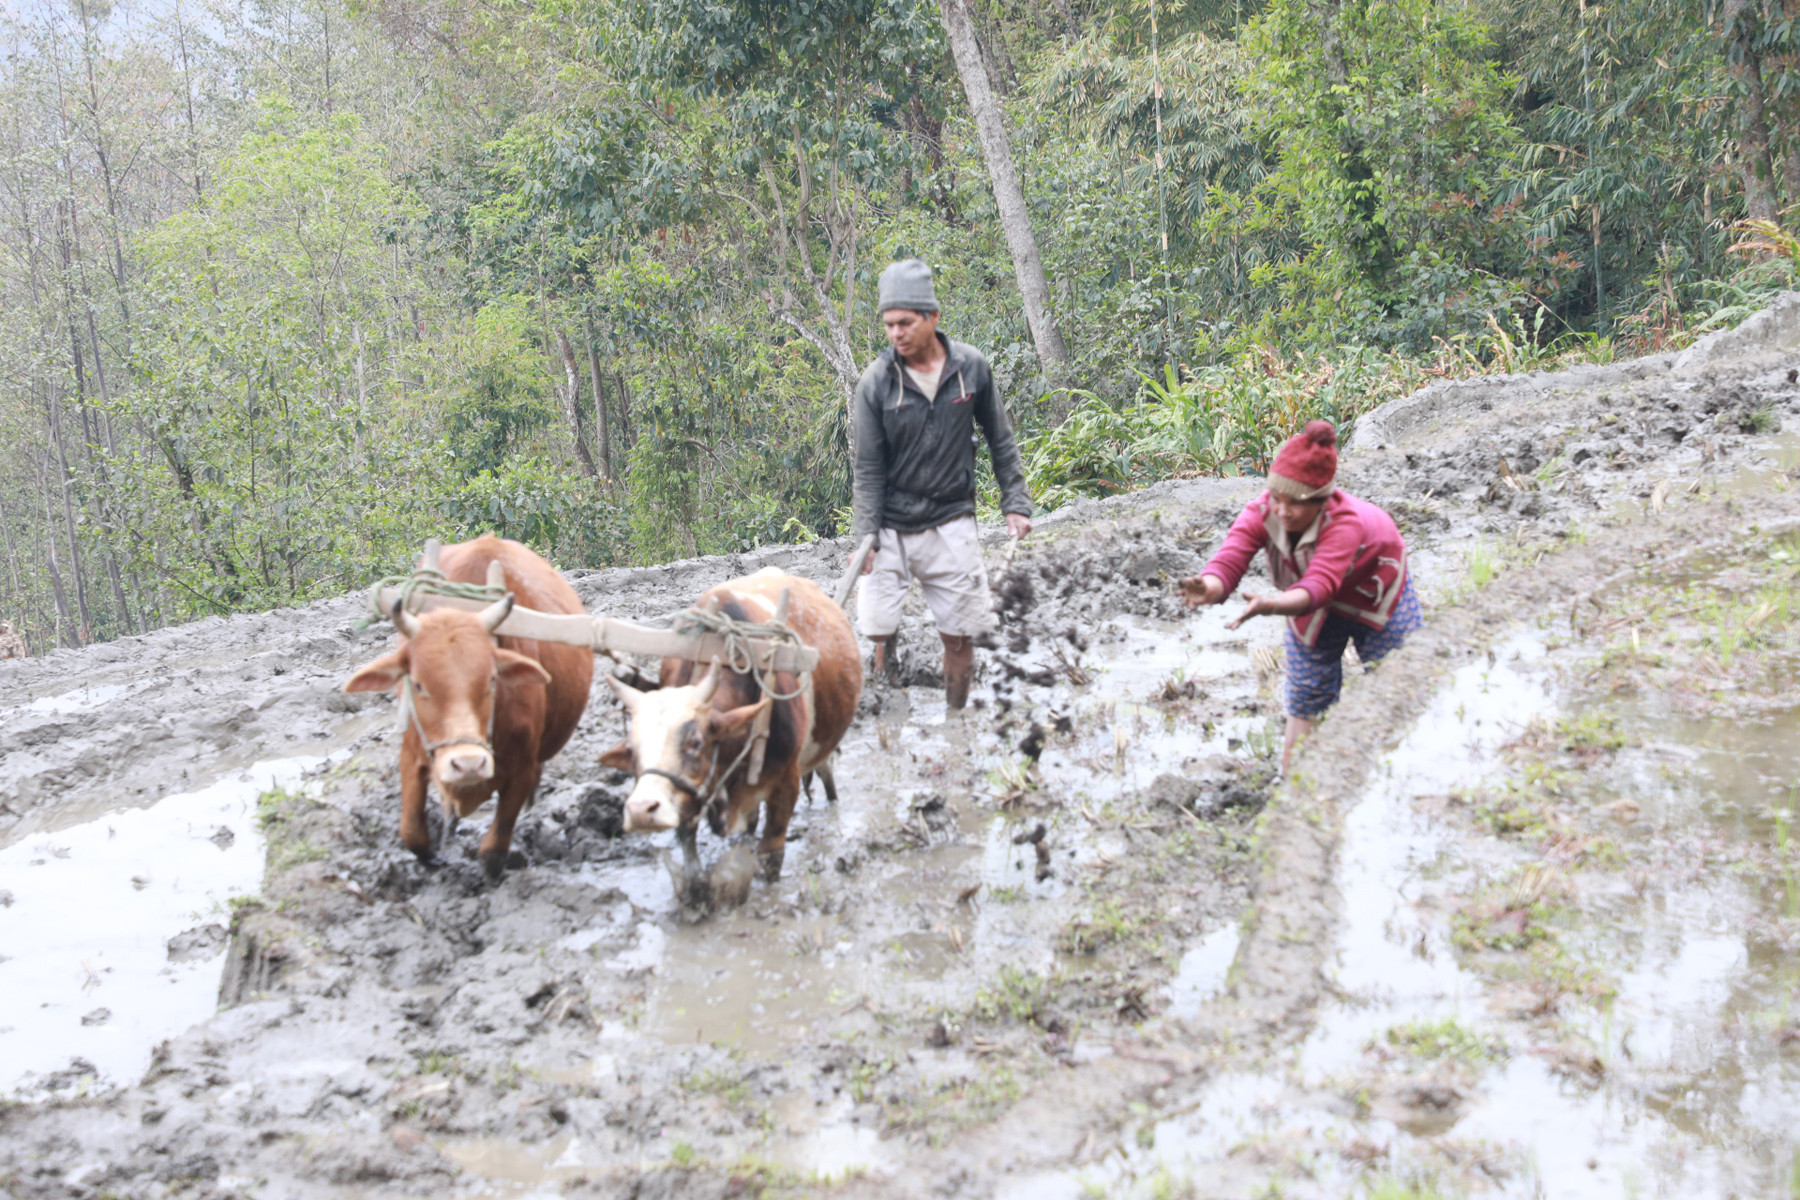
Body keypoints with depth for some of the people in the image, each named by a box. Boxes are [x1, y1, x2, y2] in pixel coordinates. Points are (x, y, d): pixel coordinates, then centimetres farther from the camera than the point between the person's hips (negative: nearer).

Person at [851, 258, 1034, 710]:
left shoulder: (971, 367, -3)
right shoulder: (876, 382, -8)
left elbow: (1001, 440, 9)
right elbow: (868, 468, -4)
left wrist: (1015, 503, 5)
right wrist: (865, 537, -10)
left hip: (952, 523, 1)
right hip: (892, 528, -1)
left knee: (960, 635, 5)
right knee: (880, 633, -4)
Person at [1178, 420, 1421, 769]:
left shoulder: (1346, 522, -42)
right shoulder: (1261, 512, -31)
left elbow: (1319, 586, -57)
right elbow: (1228, 561, -45)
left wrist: (1272, 605, -77)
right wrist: (1208, 588, -69)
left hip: (1376, 598, -3)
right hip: (1312, 609, 3)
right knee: (1304, 703, 5)